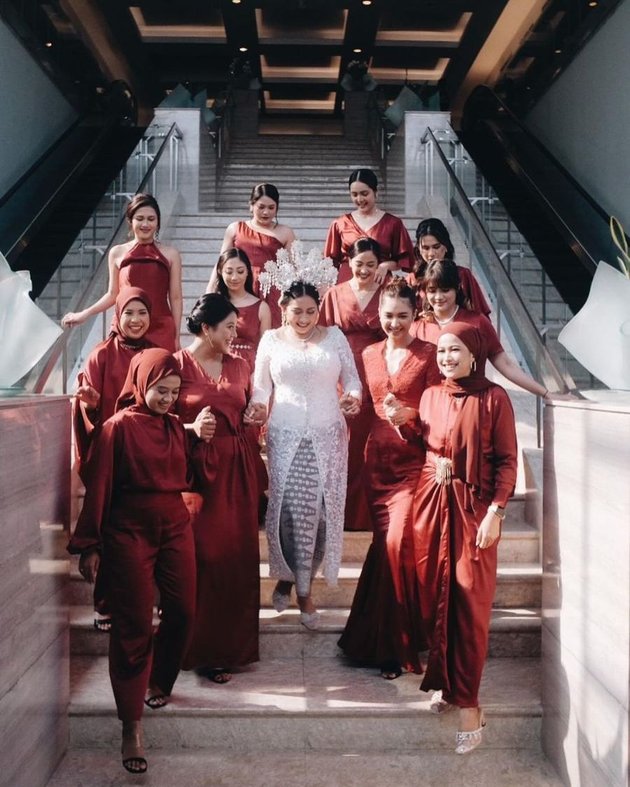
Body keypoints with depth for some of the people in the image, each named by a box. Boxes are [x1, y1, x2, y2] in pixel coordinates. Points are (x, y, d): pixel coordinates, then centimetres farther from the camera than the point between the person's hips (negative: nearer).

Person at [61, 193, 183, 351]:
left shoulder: (170, 254, 6)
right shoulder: (117, 253, 8)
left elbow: (175, 298, 7)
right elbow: (113, 294, 15)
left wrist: (176, 336, 5)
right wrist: (84, 314, 8)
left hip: (161, 330, 0)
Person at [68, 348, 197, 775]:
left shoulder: (176, 426, 7)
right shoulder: (119, 427, -8)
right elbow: (99, 488, -7)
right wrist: (89, 545, -7)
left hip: (176, 528, 5)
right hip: (130, 532, -5)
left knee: (183, 612, 7)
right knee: (134, 626, -2)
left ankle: (158, 683, 36)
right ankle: (132, 725, 6)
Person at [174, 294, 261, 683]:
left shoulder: (239, 365, 11)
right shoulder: (177, 365, -4)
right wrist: (191, 428, -20)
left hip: (238, 468, 5)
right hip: (196, 468, -5)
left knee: (238, 555, 6)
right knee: (203, 556, -3)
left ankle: (232, 644, 21)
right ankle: (204, 650, 10)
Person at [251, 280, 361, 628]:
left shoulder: (334, 336, 6)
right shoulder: (271, 340, 6)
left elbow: (351, 378, 8)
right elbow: (261, 386, 10)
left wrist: (353, 397, -12)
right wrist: (258, 406, -10)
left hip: (327, 437, 0)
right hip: (285, 437, 0)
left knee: (319, 510, -1)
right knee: (286, 509, -4)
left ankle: (303, 585, 14)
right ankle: (286, 575, 20)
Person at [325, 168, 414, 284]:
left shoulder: (393, 223, 6)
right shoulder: (339, 224, 9)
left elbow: (406, 260, 8)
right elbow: (330, 262, 11)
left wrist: (387, 265, -10)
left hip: (380, 284, -1)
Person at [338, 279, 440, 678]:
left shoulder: (429, 354, -1)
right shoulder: (370, 354, 13)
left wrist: (408, 414, -21)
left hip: (414, 459, -4)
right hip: (378, 459, 4)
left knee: (398, 543, -14)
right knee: (385, 544, 4)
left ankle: (395, 644, 0)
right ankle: (388, 641, 19)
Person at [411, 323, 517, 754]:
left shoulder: (494, 397, -5)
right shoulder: (430, 396, 9)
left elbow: (507, 460, -6)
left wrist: (495, 512, -13)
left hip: (473, 506, -4)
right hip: (431, 502, 4)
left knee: (469, 603, -4)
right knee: (434, 597, 8)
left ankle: (468, 702, 4)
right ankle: (445, 680, 26)